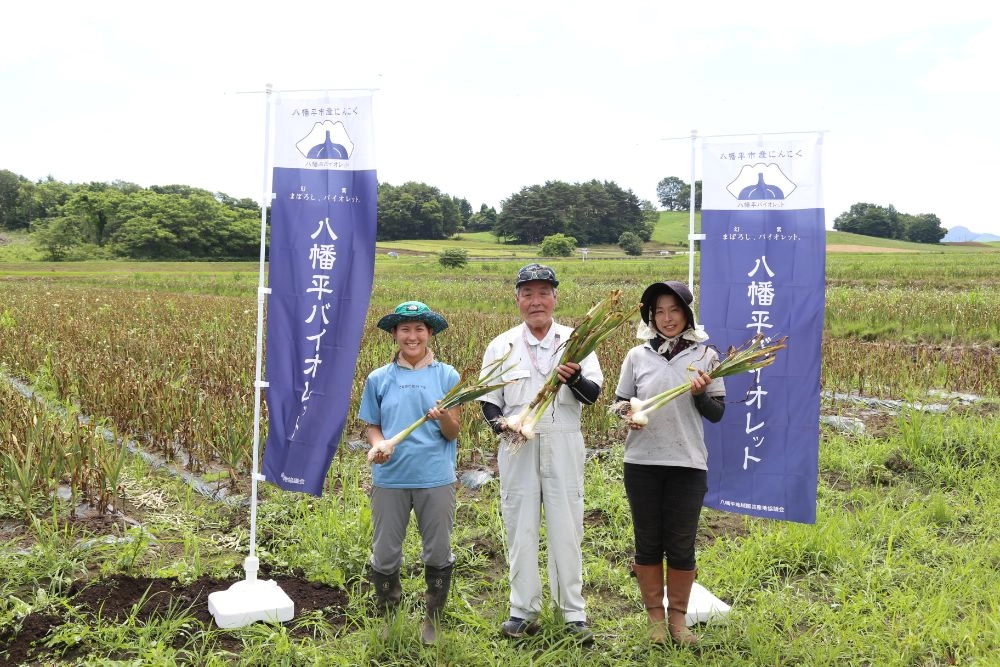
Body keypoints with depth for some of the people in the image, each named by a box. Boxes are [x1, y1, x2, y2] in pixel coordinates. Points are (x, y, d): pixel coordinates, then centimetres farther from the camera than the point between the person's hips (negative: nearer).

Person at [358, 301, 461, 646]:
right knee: (385, 555, 11)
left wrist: (444, 419, -26)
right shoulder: (379, 379, 2)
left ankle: (433, 619, 31)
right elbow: (372, 425, 8)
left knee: (438, 554, 10)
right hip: (389, 478, 1)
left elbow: (453, 433, -3)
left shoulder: (447, 376, -1)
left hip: (436, 479, -1)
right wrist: (377, 444, -13)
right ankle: (387, 617, 33)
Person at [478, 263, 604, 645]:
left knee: (567, 529, 4)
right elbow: (488, 399, 7)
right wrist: (500, 422, -14)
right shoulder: (501, 346, 5)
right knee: (520, 529, 7)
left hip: (564, 447, -1)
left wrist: (575, 378, -26)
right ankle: (524, 610, 20)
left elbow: (593, 395, -5)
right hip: (518, 448, 1)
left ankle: (573, 612, 16)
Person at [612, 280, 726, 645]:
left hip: (688, 464, -1)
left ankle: (678, 618, 23)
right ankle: (655, 616, 24)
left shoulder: (705, 356, 0)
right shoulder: (637, 356, 3)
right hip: (642, 463, 1)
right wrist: (627, 413, -13)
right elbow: (619, 401, 10)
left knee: (681, 545, 6)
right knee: (648, 543, 9)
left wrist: (702, 394, -18)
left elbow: (718, 413, 3)